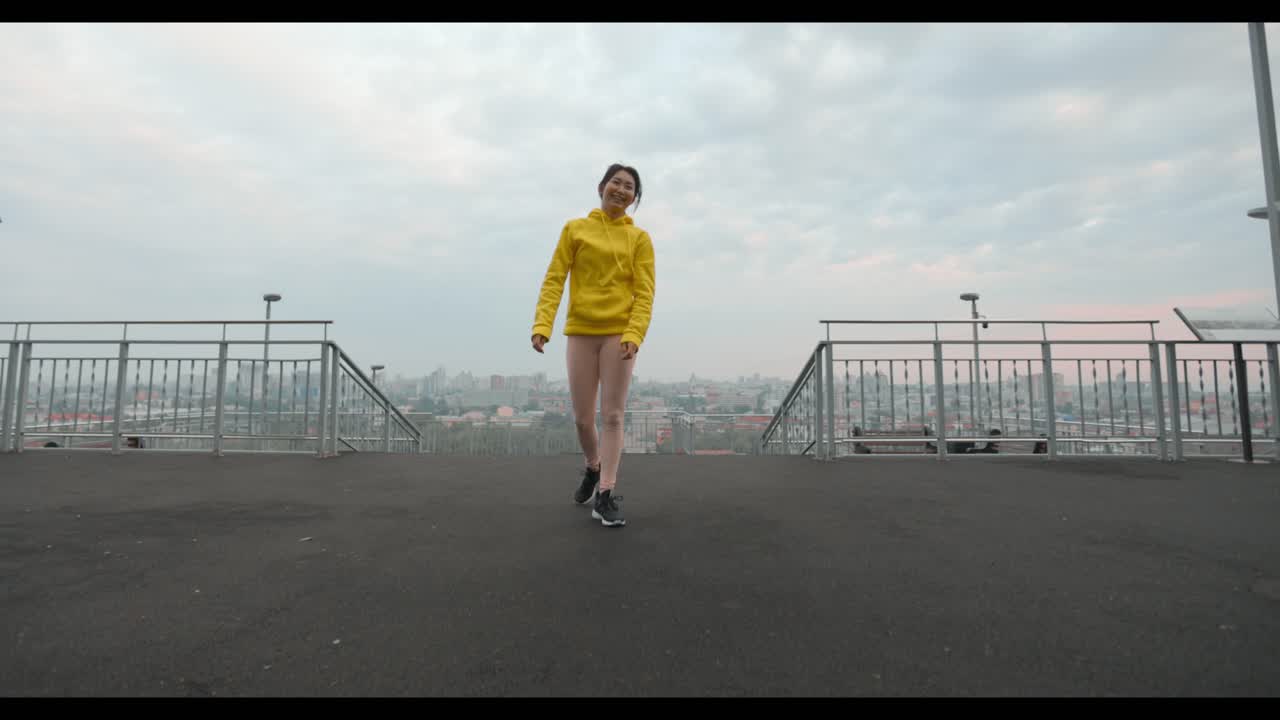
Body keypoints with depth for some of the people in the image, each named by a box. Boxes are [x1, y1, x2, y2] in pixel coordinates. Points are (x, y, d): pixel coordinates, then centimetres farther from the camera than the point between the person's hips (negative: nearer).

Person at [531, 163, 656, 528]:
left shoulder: (639, 238, 6)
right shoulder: (574, 228, 8)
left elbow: (644, 292, -2)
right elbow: (554, 279, 1)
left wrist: (634, 334, -18)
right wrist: (542, 323, -13)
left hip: (619, 333, -1)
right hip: (580, 332, 1)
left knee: (613, 416, -2)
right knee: (582, 418, 7)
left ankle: (606, 496, 6)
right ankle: (593, 467, 36)